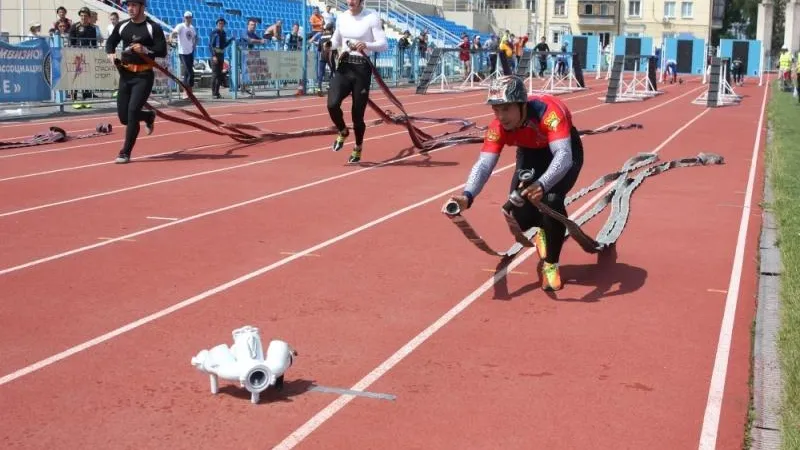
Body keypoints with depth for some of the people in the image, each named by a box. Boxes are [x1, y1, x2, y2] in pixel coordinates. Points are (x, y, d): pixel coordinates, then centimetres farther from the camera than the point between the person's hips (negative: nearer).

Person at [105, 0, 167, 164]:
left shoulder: (153, 28, -6)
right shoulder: (122, 26, 9)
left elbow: (162, 51, -10)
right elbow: (110, 43, 20)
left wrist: (145, 49, -26)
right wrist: (111, 53, -2)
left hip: (144, 75, -5)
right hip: (125, 74, 5)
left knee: (132, 111, -15)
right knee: (123, 116, 6)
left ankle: (126, 152, -8)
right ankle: (149, 116, 39)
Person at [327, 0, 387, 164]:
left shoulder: (372, 17, -8)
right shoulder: (341, 17, 7)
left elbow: (384, 45, -12)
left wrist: (366, 45, -31)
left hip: (362, 68, -3)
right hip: (344, 66, 4)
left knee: (358, 113, 2)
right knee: (332, 104, -18)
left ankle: (358, 149, 28)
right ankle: (343, 132, 14)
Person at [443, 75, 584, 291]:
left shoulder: (548, 111, -40)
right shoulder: (498, 127, -27)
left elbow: (563, 155, -49)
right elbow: (484, 164, -32)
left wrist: (542, 185, -68)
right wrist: (468, 196, -52)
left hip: (563, 151, -4)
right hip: (531, 154, 4)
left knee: (551, 199, -31)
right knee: (520, 217, -12)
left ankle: (551, 264, -8)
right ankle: (543, 229, 29)